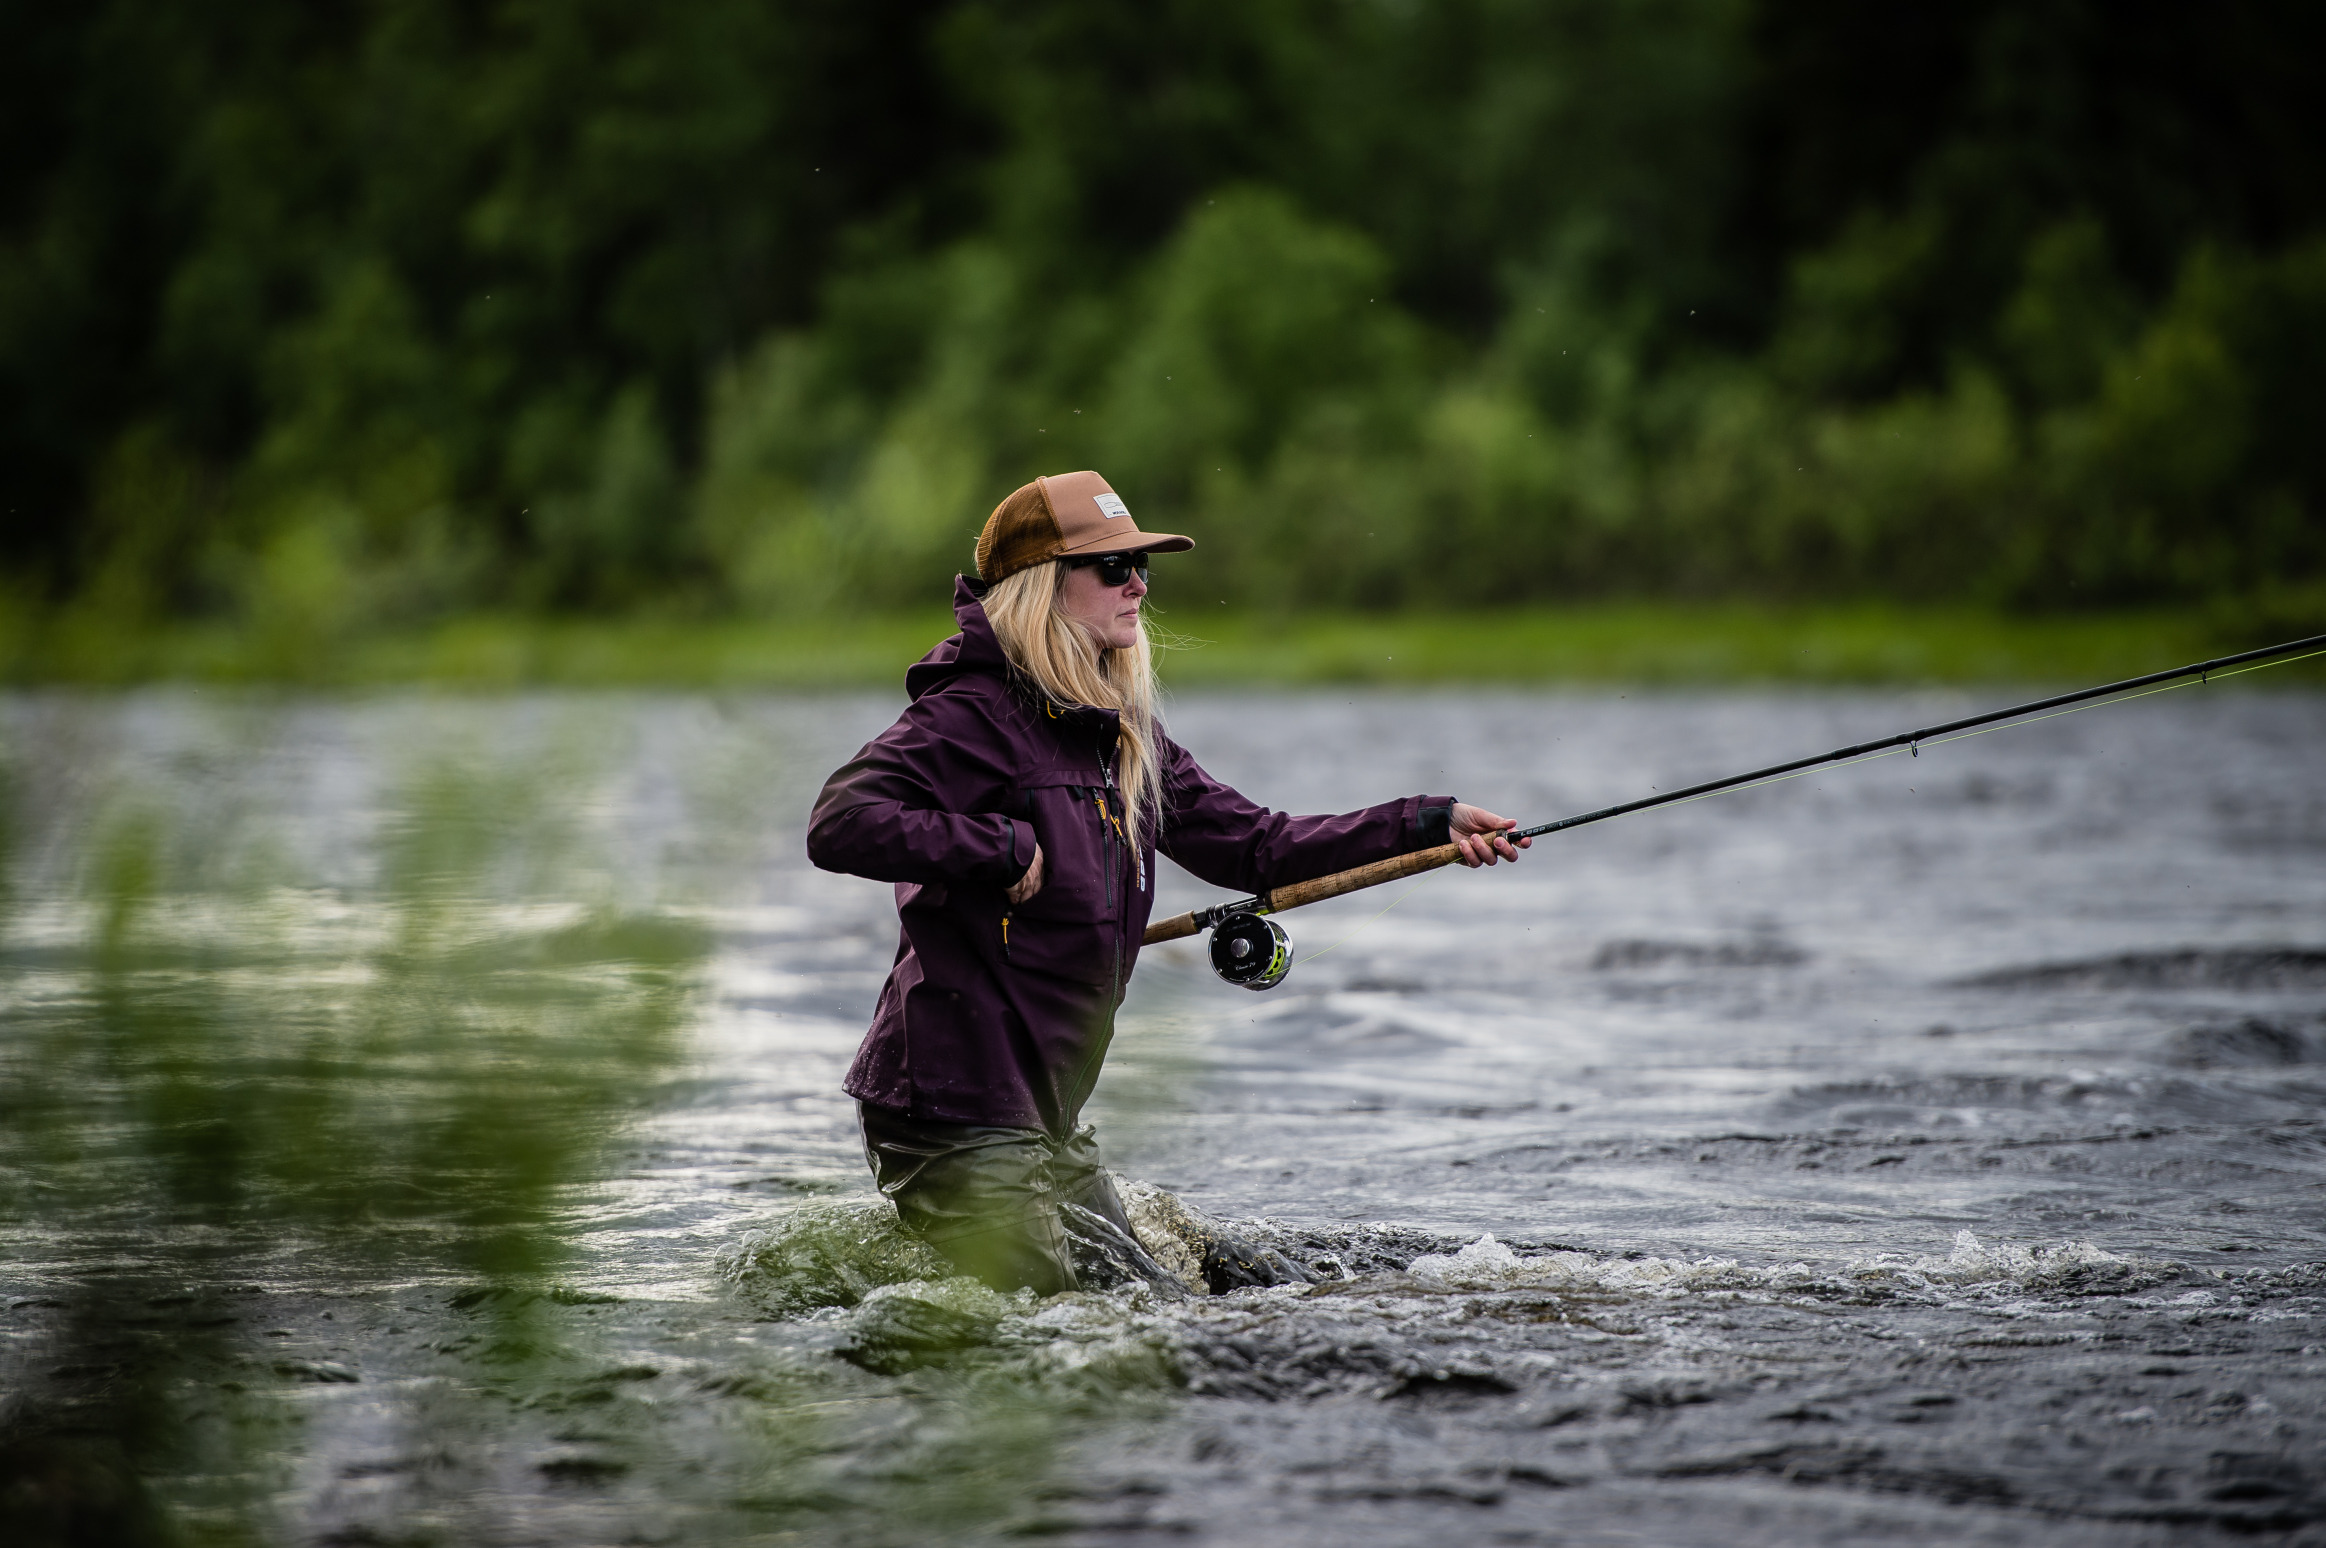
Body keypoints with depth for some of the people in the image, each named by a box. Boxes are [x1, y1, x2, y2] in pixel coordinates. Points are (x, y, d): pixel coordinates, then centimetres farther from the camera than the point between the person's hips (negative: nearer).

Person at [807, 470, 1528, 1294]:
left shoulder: (1121, 735, 13)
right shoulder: (976, 715, -14)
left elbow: (1254, 845, 14)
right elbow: (839, 823, -25)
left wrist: (1430, 825, 7)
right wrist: (1001, 847, -24)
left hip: (1046, 1116, 9)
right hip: (956, 1111, -9)